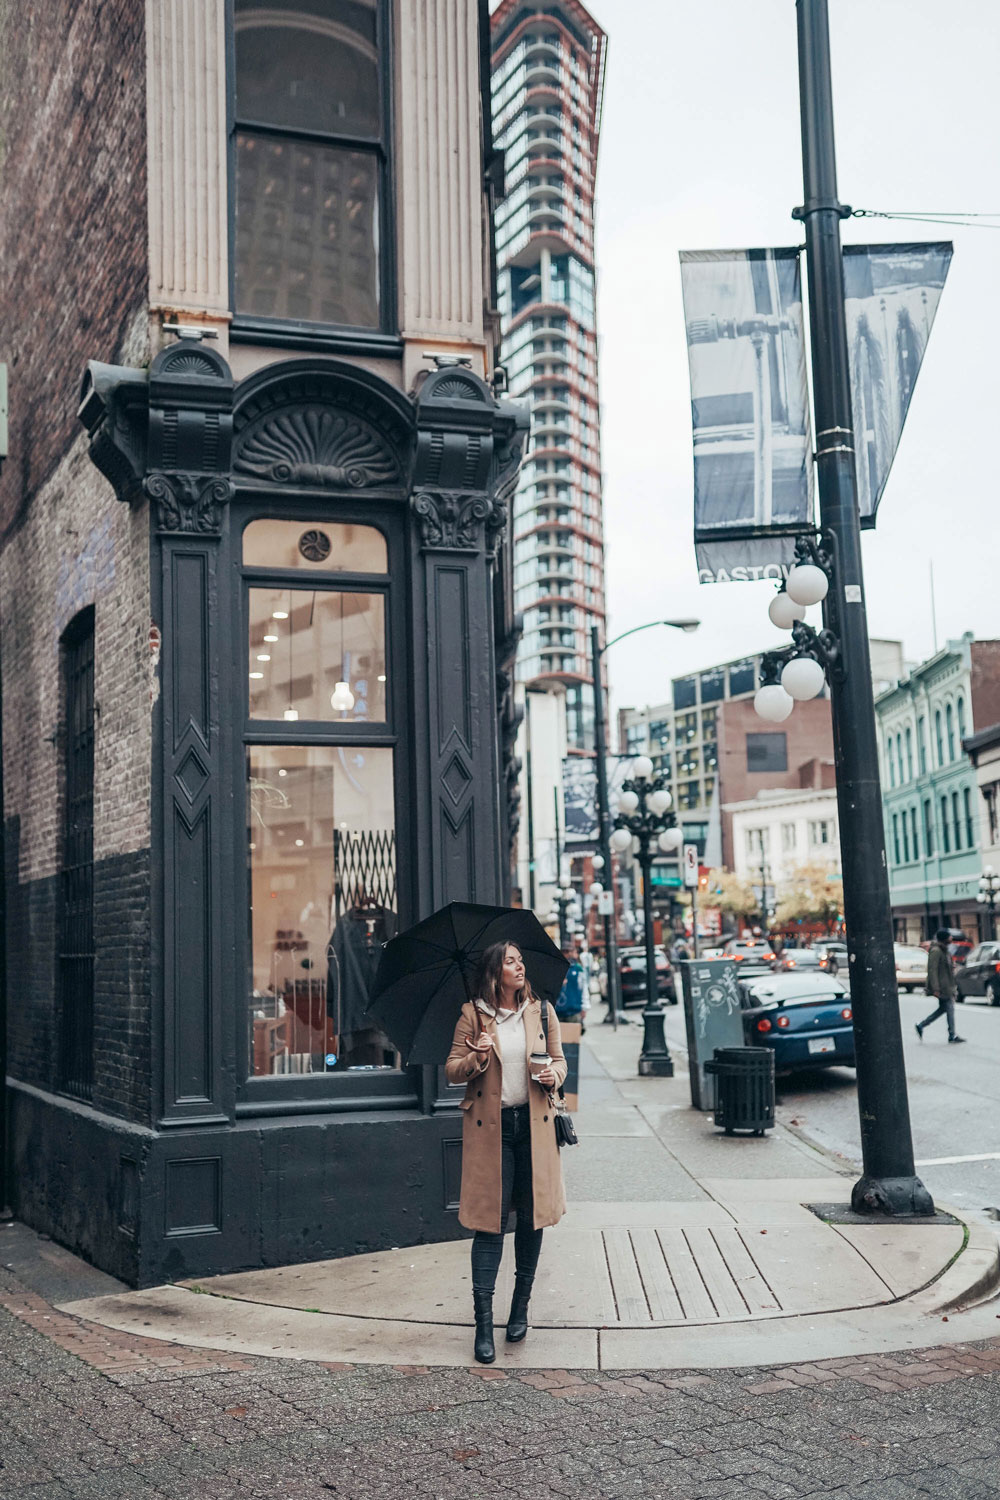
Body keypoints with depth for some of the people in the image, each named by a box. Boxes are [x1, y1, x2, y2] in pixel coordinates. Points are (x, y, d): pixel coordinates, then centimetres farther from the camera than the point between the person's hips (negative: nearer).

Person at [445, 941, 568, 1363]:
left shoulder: (541, 1011, 6)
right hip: (490, 1128, -3)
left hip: (535, 1125, 3)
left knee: (532, 1217, 8)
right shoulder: (473, 1015, -1)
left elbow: (559, 1059, 15)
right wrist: (477, 1056, -19)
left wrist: (553, 1074, -7)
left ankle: (520, 1308, 25)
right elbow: (452, 1070, 1)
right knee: (490, 1221, -4)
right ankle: (484, 1325, 0)